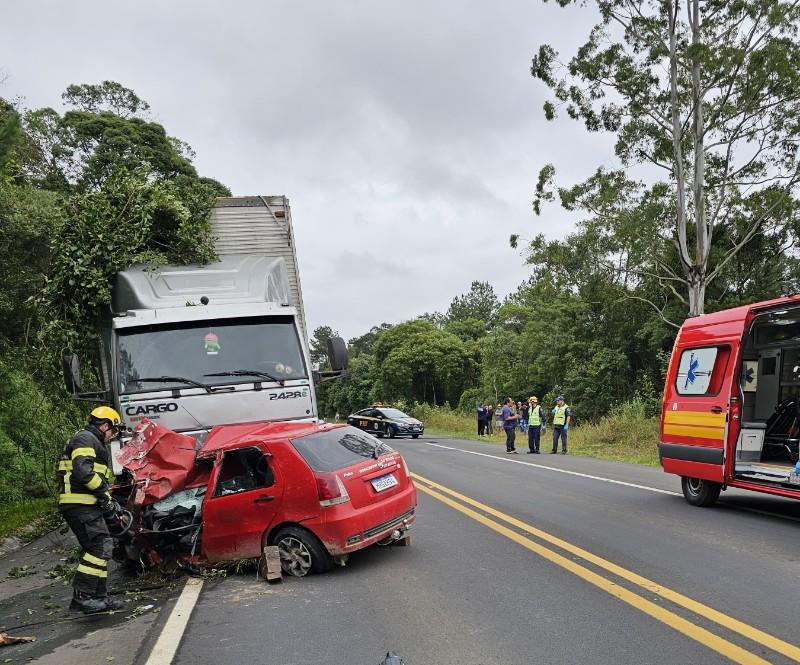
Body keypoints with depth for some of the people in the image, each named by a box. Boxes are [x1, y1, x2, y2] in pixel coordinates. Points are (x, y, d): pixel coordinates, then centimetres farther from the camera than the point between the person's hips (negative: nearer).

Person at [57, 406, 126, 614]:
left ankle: (99, 597, 16)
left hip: (85, 505, 11)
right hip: (81, 505, -11)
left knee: (97, 549, 12)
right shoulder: (85, 439, -8)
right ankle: (81, 596, -15)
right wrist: (105, 494, -13)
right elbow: (83, 472, -23)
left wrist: (109, 503, 19)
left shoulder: (93, 442, 27)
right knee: (101, 546, -15)